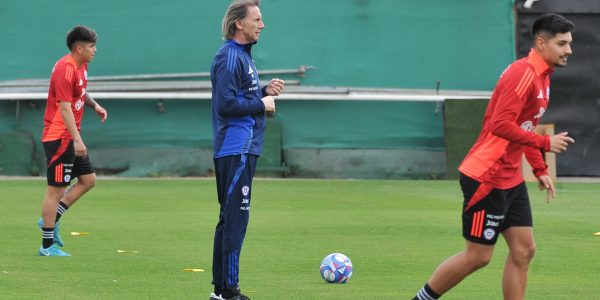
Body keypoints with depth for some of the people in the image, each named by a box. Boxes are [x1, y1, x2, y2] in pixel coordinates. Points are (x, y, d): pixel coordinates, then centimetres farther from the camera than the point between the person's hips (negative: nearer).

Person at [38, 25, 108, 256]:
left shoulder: (81, 66, 10)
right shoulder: (65, 70, -20)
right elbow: (65, 108, -24)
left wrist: (94, 105, 9)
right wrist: (77, 140, -28)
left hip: (71, 138, 10)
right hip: (59, 137, -10)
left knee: (88, 180, 12)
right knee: (56, 189, -5)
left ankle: (51, 219, 18)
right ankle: (47, 245, 1)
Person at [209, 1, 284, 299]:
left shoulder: (242, 55, 18)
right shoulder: (229, 57, -14)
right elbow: (226, 104, -22)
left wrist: (265, 91, 7)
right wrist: (262, 104, -12)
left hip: (244, 149, 11)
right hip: (236, 149, -11)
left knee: (230, 219, 13)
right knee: (236, 218, -10)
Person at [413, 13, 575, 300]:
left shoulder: (542, 77, 12)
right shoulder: (523, 73, -19)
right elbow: (501, 125, -26)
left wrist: (540, 170, 17)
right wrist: (545, 143, -22)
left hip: (511, 179, 10)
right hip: (486, 177, -10)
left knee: (524, 250, 5)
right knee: (478, 256, -3)